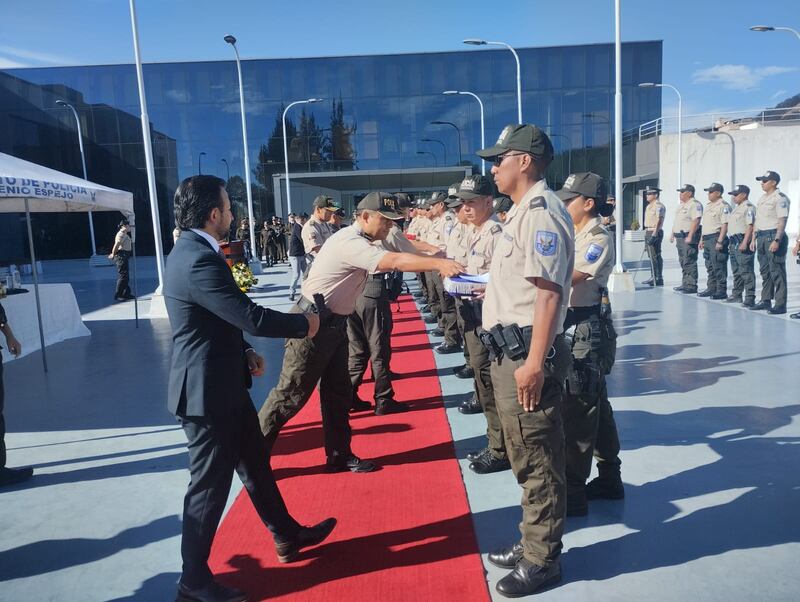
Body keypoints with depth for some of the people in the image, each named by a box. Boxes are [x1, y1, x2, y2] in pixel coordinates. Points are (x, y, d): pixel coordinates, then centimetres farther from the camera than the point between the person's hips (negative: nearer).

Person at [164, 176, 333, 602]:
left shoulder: (191, 251, 8)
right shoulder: (200, 261, -25)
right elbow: (252, 317, -27)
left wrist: (244, 352, 8)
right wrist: (304, 324, -11)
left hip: (223, 384, 10)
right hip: (208, 392, -10)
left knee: (255, 464, 21)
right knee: (210, 486, 5)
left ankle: (286, 535, 39)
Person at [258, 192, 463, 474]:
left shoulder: (360, 242, 11)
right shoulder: (350, 242, -22)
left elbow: (390, 261, 10)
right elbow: (395, 261, -33)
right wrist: (439, 263, -39)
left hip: (333, 323, 10)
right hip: (312, 323, -10)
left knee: (338, 392, 12)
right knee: (291, 393, 0)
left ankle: (339, 455, 22)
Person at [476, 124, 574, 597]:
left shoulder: (541, 211, -15)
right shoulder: (525, 209, 17)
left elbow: (550, 292, -23)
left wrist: (534, 363, -25)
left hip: (527, 353, -11)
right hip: (512, 350, 11)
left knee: (539, 460, 4)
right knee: (528, 458, 20)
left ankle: (542, 560, 20)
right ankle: (534, 544, 36)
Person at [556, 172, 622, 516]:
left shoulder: (599, 239, -13)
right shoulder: (573, 235, 14)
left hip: (588, 329, -9)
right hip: (570, 326, 9)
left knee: (577, 410, -3)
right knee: (596, 404, 17)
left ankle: (573, 493, 7)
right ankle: (609, 479, 32)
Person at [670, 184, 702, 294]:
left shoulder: (695, 204, -11)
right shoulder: (681, 205, 19)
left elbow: (696, 221, -21)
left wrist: (690, 236, -27)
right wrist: (672, 234, 21)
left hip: (689, 237, -10)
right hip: (679, 237, 10)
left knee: (689, 262, -10)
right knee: (683, 262, 12)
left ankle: (692, 286, -8)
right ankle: (685, 284, 18)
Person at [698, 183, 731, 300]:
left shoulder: (723, 206, -10)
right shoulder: (708, 206, 19)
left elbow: (725, 225, -17)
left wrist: (720, 241, -23)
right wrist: (702, 239, 19)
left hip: (716, 238, -9)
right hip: (707, 239, 9)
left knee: (719, 266, -6)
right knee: (709, 266, 13)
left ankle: (721, 291, -3)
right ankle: (711, 288, 20)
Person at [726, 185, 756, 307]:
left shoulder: (748, 207, -10)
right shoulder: (736, 208, 20)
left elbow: (750, 226, -18)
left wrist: (745, 242, -25)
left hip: (742, 242, -10)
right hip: (734, 242, 10)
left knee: (746, 271, -9)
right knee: (736, 271, 16)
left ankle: (750, 298, -8)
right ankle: (737, 295, 25)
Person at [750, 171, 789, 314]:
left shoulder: (780, 198, -10)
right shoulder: (762, 198, 18)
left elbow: (782, 221, -16)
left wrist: (777, 240, -23)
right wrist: (754, 239, 18)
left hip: (773, 236, -9)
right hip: (762, 237, 9)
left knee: (777, 271, -8)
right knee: (764, 270, 13)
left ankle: (780, 304, -6)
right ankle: (766, 300, 22)